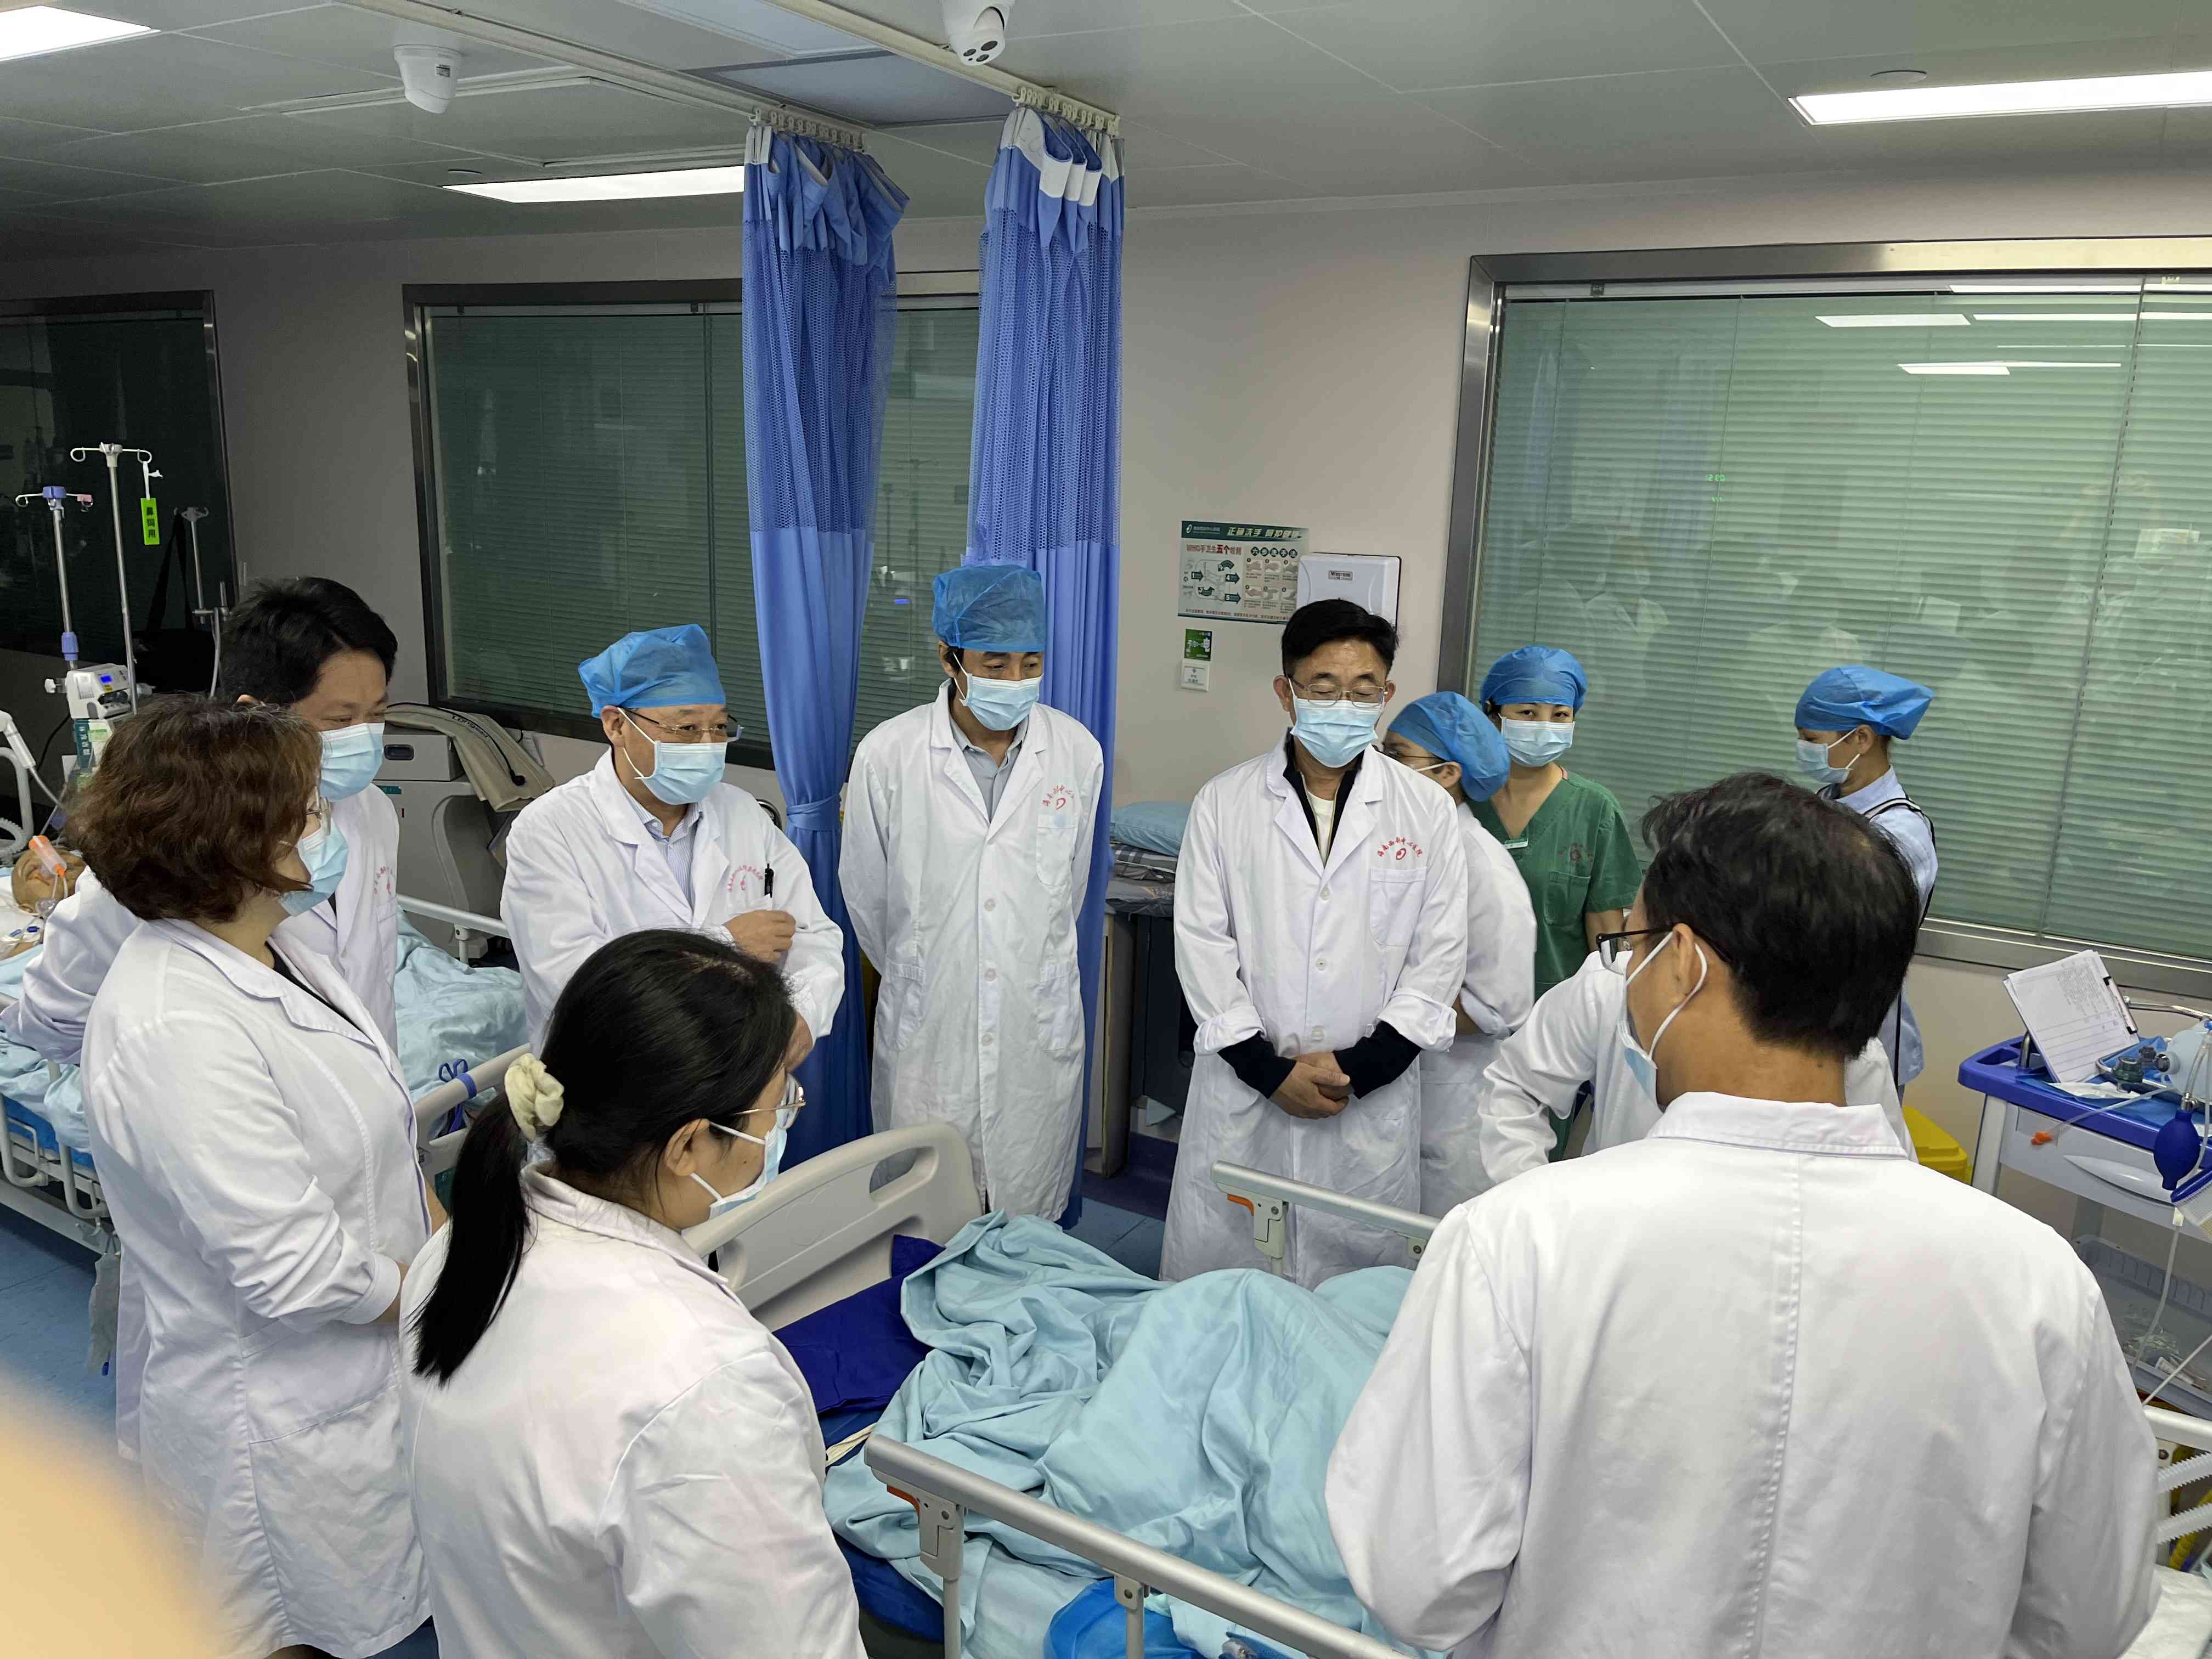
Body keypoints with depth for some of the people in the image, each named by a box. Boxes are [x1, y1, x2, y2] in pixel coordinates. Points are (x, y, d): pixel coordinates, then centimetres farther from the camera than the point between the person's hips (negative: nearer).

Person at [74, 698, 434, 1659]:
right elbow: (299, 1270, -29)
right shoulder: (177, 1032, -30)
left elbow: (376, 1141, 10)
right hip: (284, 1425, -8)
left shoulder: (270, 953, 0)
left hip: (373, 1366, 8)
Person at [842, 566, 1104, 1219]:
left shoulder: (1077, 753, -3)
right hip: (926, 1038, -1)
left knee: (1031, 1223, 12)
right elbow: (868, 896, 4)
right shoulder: (888, 755, -9)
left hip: (1039, 1036, 1)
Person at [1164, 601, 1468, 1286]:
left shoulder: (1427, 811, 2)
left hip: (1372, 1097, 0)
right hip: (1243, 1089, 0)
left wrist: (1361, 1066, -9)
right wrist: (1268, 1069, -9)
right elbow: (1201, 945, -2)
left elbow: (1440, 957, 0)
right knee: (1217, 1275, 8)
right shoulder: (1223, 803, 1)